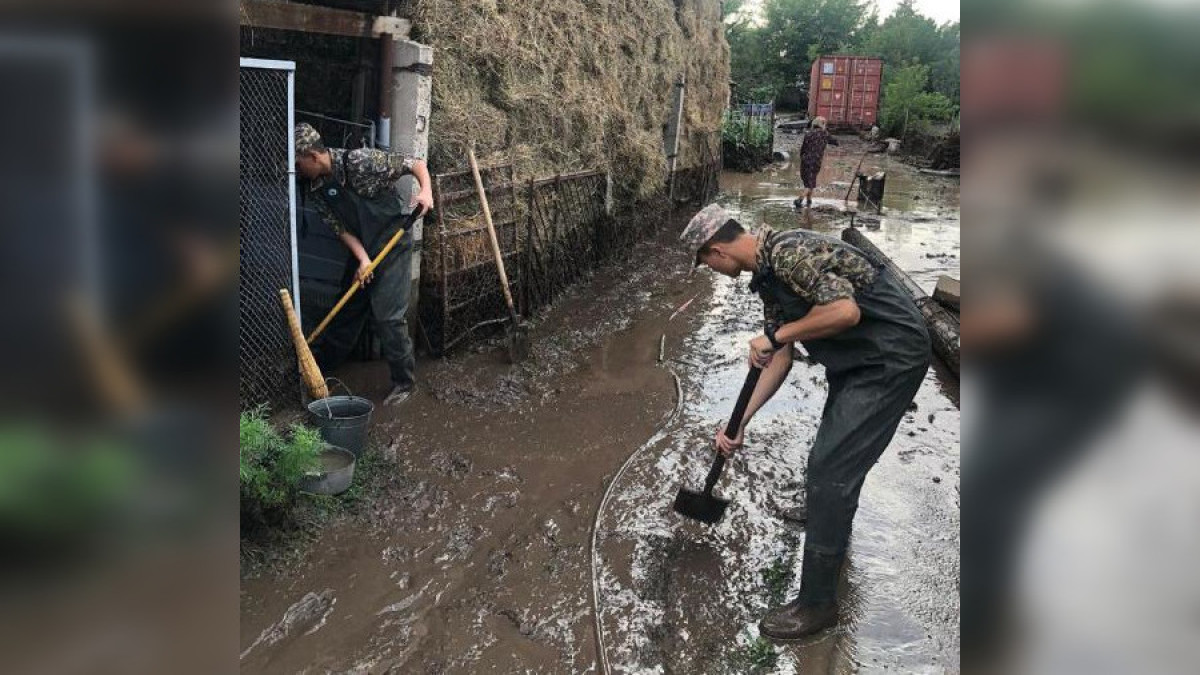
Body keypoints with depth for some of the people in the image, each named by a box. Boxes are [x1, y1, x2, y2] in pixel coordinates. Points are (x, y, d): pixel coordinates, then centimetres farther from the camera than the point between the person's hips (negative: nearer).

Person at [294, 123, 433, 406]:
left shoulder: (360, 161, -21)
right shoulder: (317, 189, -2)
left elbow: (416, 163, -16)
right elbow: (341, 228, -3)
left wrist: (426, 191, -35)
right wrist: (363, 259, -19)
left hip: (393, 242, -7)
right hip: (361, 249, 7)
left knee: (388, 315, -10)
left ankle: (404, 381, 2)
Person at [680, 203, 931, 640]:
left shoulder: (789, 251, -23)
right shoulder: (767, 274, 9)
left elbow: (845, 311, -33)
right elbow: (780, 358, 12)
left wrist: (775, 334, -22)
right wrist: (740, 422, 9)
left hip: (891, 358, -10)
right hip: (857, 360, 10)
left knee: (829, 470, -9)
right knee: (831, 459, 25)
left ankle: (817, 603, 2)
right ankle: (834, 538, 52)